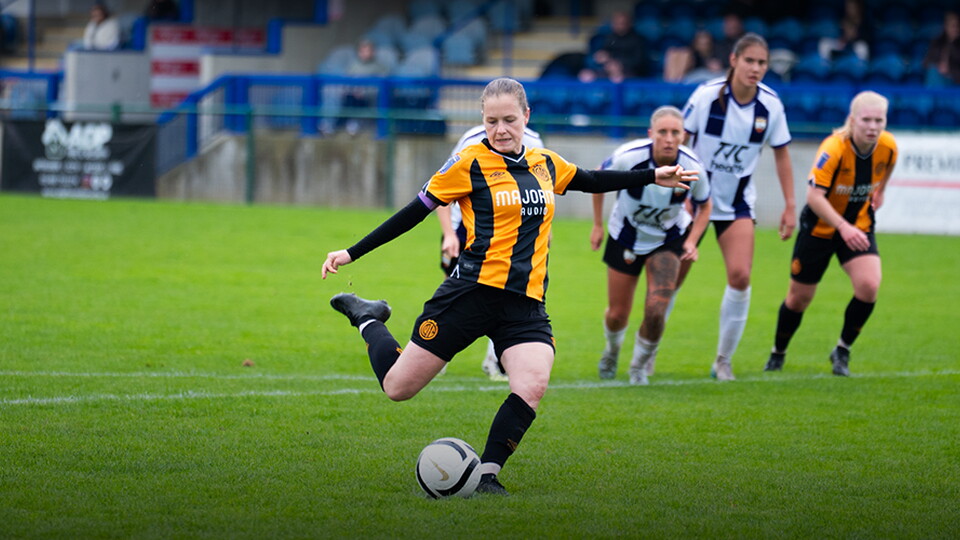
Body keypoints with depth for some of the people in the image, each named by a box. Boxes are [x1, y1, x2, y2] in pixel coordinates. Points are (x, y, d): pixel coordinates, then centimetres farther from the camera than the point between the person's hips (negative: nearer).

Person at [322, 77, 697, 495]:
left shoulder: (546, 165, 13)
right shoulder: (470, 163, -3)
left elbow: (592, 181, 32)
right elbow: (415, 211, 1)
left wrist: (652, 176, 32)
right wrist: (351, 253, 1)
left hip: (526, 304, 4)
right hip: (473, 291, -4)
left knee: (532, 387, -24)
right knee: (398, 388, 0)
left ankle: (487, 473, -11)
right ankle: (367, 319, 30)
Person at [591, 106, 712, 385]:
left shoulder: (692, 168, -24)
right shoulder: (628, 157, -29)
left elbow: (704, 207, -3)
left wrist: (691, 242, -17)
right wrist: (598, 225, -1)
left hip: (669, 240, 0)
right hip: (626, 237, 0)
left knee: (656, 311, -17)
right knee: (617, 315, 6)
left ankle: (640, 365, 13)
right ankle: (612, 351, 44)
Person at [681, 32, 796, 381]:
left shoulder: (770, 105, -8)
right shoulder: (707, 96, -16)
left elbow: (781, 154, 5)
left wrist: (790, 206, 3)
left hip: (738, 201, 2)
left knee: (740, 276, -13)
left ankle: (724, 359, 2)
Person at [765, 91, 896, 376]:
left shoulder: (888, 147, -14)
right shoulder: (834, 148, -30)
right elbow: (814, 196, -35)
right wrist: (843, 227, -45)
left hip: (859, 226, 3)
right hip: (820, 227, -3)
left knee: (869, 286, -20)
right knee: (799, 297, 8)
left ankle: (842, 351, 2)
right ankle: (778, 354, 35)